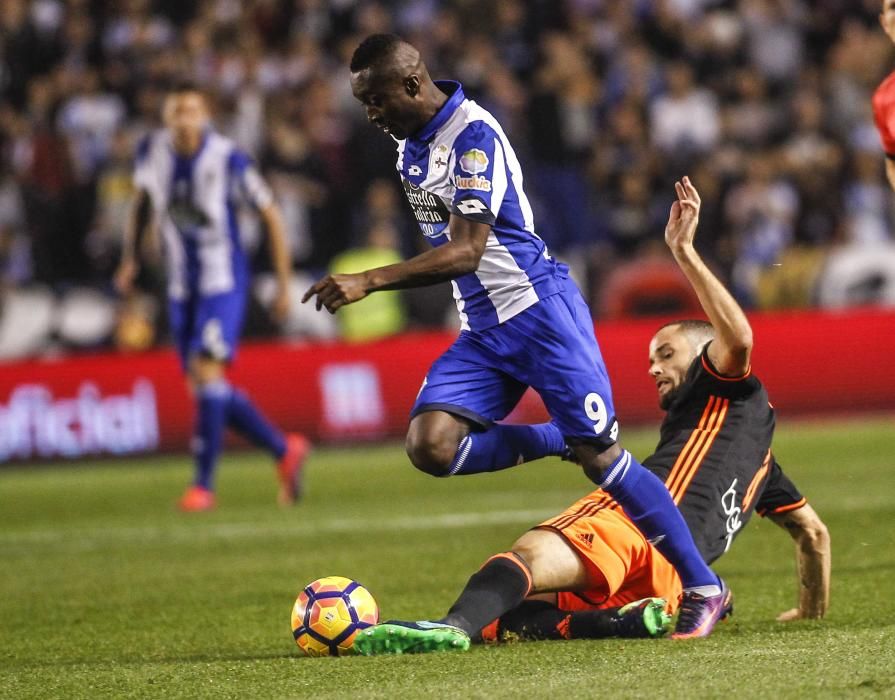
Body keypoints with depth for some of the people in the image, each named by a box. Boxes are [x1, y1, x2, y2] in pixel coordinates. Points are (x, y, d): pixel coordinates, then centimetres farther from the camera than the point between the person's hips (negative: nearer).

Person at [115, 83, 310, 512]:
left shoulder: (228, 160, -16)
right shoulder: (152, 153, -3)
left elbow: (271, 216, -7)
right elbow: (142, 199, 19)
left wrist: (284, 285, -6)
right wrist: (131, 258, 11)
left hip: (224, 282, -6)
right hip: (182, 287, 6)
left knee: (206, 372, -19)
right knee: (208, 391, 7)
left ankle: (203, 484, -14)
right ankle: (285, 450, 25)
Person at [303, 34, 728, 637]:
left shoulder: (473, 136, -19)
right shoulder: (410, 141, 8)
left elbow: (465, 251, -28)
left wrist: (369, 282, -33)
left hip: (539, 311, -8)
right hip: (482, 332, 8)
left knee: (599, 455, -9)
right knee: (430, 445, -14)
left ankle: (704, 589, 2)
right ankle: (561, 441, 8)